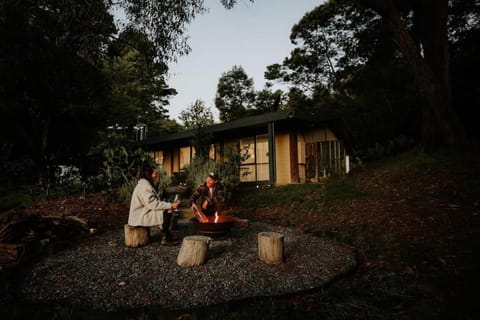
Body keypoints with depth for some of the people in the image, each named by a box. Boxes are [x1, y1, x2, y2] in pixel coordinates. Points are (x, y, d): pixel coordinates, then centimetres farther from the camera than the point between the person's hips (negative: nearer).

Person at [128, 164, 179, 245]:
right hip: (140, 217, -10)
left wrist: (169, 205, -4)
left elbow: (155, 201, 10)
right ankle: (164, 237, -5)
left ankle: (166, 235, 6)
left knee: (168, 210, 1)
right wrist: (170, 205, -22)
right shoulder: (144, 186, -20)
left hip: (144, 213, 10)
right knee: (167, 213, -17)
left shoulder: (146, 184, 13)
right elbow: (153, 204, -26)